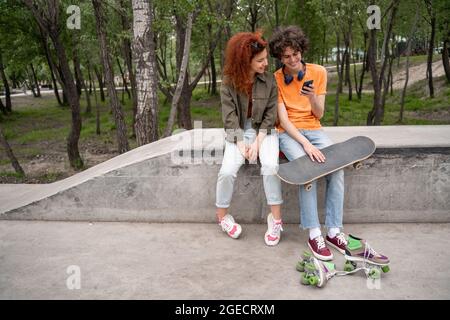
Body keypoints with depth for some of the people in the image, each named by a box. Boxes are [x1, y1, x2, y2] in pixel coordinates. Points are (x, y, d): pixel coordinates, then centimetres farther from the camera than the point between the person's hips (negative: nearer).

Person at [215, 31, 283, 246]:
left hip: (263, 131, 0)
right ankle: (222, 216, 3)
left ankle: (275, 218, -14)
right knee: (227, 171, -21)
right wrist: (241, 145, -16)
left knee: (270, 166, -27)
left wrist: (257, 143, -15)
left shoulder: (269, 80, -3)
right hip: (238, 133, 0)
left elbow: (270, 114, -5)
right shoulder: (229, 82, -5)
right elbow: (230, 117, -8)